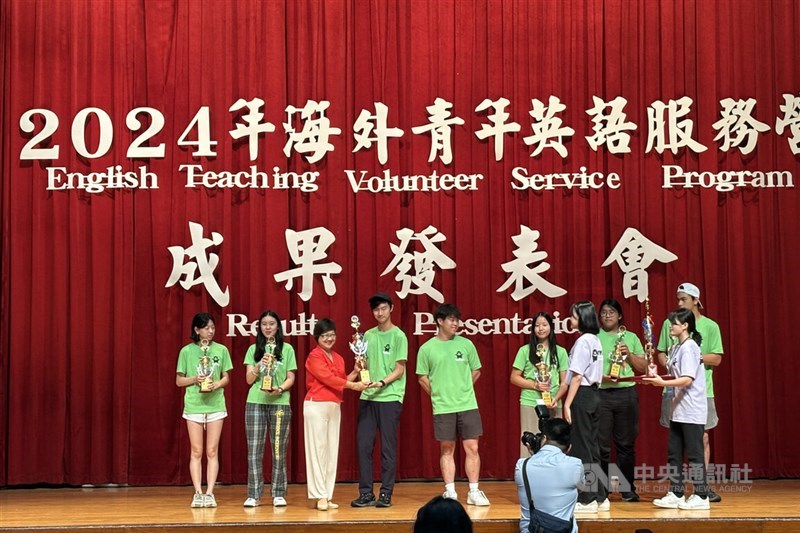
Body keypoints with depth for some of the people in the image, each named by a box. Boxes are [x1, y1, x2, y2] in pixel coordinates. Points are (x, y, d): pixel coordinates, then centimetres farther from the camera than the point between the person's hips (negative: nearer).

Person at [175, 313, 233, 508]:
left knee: (212, 451, 2)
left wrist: (217, 384, -13)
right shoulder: (187, 351, 0)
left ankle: (209, 493, 4)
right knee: (196, 451, 2)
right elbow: (179, 381, 4)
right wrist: (195, 379, -14)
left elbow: (226, 377, 8)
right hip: (194, 405, -1)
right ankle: (198, 493, 5)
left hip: (215, 404, 1)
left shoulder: (221, 350, 2)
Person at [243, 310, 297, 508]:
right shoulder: (253, 349, 12)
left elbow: (291, 378, 6)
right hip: (255, 403, 1)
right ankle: (254, 495, 3)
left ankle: (278, 494, 7)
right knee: (254, 450, -1)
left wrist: (279, 389, -13)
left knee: (279, 450, 0)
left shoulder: (287, 349, 8)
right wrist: (260, 365, -11)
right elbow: (249, 379, 7)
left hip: (280, 403, -1)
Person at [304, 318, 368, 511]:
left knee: (332, 451, 6)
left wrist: (355, 372, 2)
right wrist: (353, 385, -18)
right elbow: (328, 378, -16)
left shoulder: (338, 358, 16)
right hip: (316, 406, -7)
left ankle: (328, 496, 9)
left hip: (335, 406, 7)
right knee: (318, 450, -6)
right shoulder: (314, 356, -7)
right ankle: (320, 496, -7)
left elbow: (341, 381, 15)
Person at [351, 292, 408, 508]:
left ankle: (386, 493, 5)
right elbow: (364, 366, 16)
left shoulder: (398, 336, -2)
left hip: (390, 398, -4)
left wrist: (382, 383, -18)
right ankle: (366, 493, 8)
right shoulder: (368, 335, 13)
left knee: (388, 447, -1)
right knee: (364, 445, 1)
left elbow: (399, 370, -4)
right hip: (367, 397, 5)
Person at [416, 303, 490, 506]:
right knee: (446, 449, 5)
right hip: (442, 408, -1)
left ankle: (474, 492, 7)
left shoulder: (466, 344, 5)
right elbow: (422, 377, 6)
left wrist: (462, 390, 8)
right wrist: (438, 395, 3)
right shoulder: (427, 348, 0)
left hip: (468, 405, 1)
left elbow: (476, 372, 13)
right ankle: (450, 492, 11)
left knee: (472, 448, 0)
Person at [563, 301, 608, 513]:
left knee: (581, 447, -3)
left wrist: (567, 404, -15)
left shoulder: (582, 341, -14)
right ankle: (599, 497, 17)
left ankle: (587, 500, 0)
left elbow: (577, 376, -18)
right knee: (591, 447, 13)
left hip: (582, 395, -9)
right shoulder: (596, 340, 13)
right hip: (594, 394, 9)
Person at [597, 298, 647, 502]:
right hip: (600, 393, -2)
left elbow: (643, 367, 13)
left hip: (626, 393, 2)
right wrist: (601, 377, -16)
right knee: (601, 444, -2)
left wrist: (629, 354, -3)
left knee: (626, 443, 5)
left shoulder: (631, 337, 14)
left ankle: (628, 489, 14)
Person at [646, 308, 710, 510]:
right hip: (678, 410, 9)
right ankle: (675, 494, 16)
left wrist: (663, 383, -28)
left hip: (691, 410, -9)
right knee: (674, 452, 10)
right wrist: (655, 378, 3)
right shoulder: (676, 348, 14)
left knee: (694, 452, -3)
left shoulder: (689, 347, -14)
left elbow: (687, 380, -21)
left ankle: (701, 496, 3)